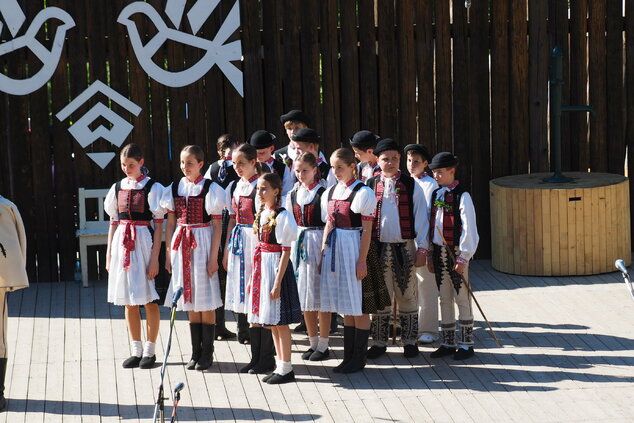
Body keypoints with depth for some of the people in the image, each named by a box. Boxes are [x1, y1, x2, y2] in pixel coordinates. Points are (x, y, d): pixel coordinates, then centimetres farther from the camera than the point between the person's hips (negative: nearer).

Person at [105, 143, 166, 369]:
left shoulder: (152, 188, -5)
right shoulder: (117, 188, 9)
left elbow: (159, 225, -7)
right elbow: (114, 223, 14)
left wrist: (155, 257, -12)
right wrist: (109, 254, 10)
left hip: (143, 242, -5)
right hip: (122, 245, 5)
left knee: (149, 300, 1)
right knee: (129, 301, 10)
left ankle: (149, 351, 11)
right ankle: (136, 350, 19)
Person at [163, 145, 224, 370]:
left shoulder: (210, 189, -6)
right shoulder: (175, 188, 7)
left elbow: (217, 226, -6)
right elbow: (170, 224, 11)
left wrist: (213, 257, -11)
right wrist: (168, 254, 8)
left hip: (202, 244, -4)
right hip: (181, 246, 4)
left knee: (206, 302, 0)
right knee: (190, 301, 10)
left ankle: (207, 353, 10)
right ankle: (196, 352, 17)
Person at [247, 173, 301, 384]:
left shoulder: (282, 216, -14)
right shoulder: (261, 214, 10)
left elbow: (285, 252, -15)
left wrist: (277, 282, -19)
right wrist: (252, 277, 16)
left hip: (276, 266, -8)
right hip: (262, 268, 8)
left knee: (279, 321, -2)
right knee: (270, 321, 12)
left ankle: (286, 368, 7)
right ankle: (280, 365, 21)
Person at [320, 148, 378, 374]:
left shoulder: (363, 193, -9)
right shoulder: (331, 192, 12)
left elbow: (367, 230, -11)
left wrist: (362, 260, -15)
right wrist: (322, 254, 13)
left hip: (354, 248, -7)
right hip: (335, 249, 7)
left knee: (358, 306, -1)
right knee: (346, 307, 12)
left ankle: (359, 357, 8)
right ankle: (349, 356, 19)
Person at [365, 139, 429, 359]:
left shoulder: (411, 186, 1)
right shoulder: (370, 186, 4)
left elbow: (420, 217, 1)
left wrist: (422, 247, -4)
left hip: (405, 247, -1)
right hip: (378, 247, 1)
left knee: (407, 295, 6)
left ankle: (409, 341, 16)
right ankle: (379, 342, 15)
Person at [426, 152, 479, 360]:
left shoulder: (462, 196, -11)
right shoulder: (436, 194, 9)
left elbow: (469, 229, -13)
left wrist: (463, 257, -15)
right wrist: (429, 254, 11)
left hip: (456, 253, -7)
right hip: (438, 252, 7)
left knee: (462, 299, 1)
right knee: (444, 300, 12)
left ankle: (466, 345, 8)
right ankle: (448, 343, 19)